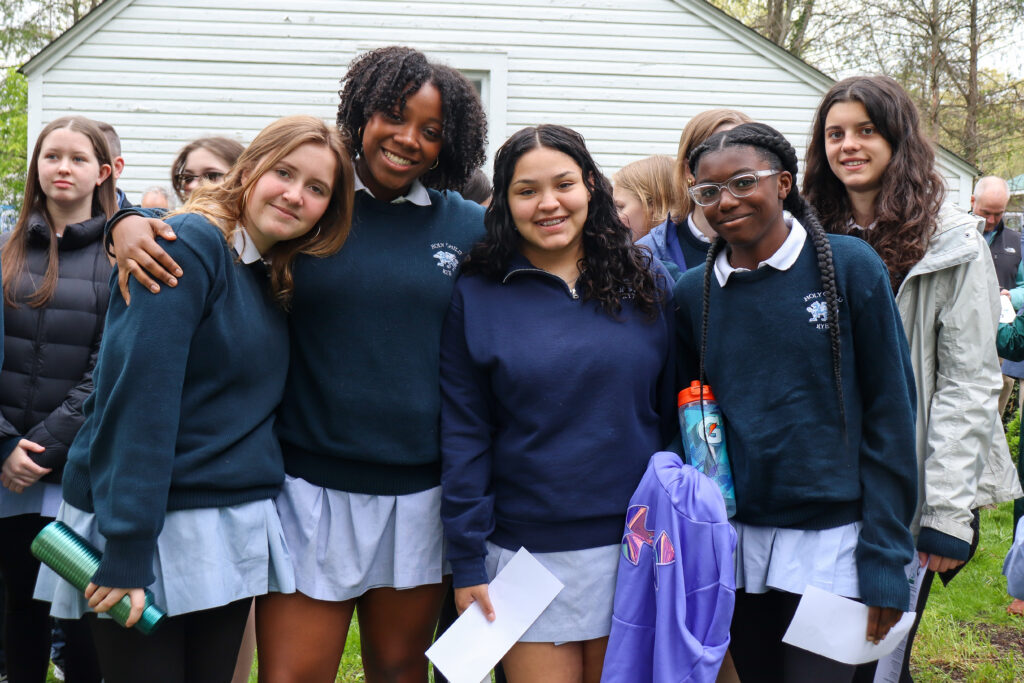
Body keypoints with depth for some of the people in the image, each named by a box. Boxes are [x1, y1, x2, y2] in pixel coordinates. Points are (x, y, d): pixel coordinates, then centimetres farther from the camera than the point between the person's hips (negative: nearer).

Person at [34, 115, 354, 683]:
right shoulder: (188, 246, -14)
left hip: (234, 537, 7)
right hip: (154, 530, -7)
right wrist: (126, 555, -24)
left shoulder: (276, 279, 11)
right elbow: (139, 396, -21)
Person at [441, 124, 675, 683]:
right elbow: (463, 436, -2)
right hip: (528, 553, -2)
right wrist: (467, 564, -5)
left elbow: (674, 414, 8)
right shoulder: (476, 297, -1)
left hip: (637, 549, 2)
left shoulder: (645, 285, 4)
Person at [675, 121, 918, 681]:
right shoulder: (693, 292, 3)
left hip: (830, 541, -3)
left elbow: (889, 412, -6)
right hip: (734, 542, 4)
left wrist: (885, 557, -9)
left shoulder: (849, 267, -6)